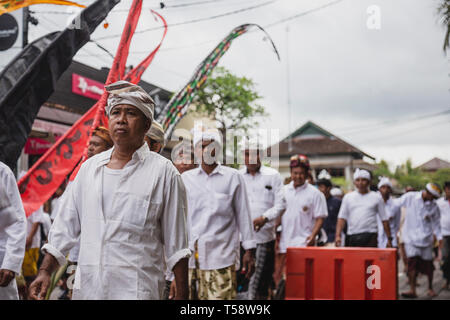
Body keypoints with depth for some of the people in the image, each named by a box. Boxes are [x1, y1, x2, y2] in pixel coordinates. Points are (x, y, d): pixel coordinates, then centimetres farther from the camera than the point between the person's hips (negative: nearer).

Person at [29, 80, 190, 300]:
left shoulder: (163, 172, -2)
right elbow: (66, 226, 15)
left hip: (137, 291, -4)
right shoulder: (89, 167, 11)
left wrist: (181, 295, -5)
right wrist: (45, 271, 10)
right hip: (86, 288, 4)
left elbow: (176, 244, -3)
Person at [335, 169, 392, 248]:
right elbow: (342, 218, 5)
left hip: (370, 236, -2)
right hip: (351, 237, 2)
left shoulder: (376, 197, 6)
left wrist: (389, 238, 3)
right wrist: (338, 235, -7)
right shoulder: (348, 197, 10)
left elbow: (384, 220, 7)